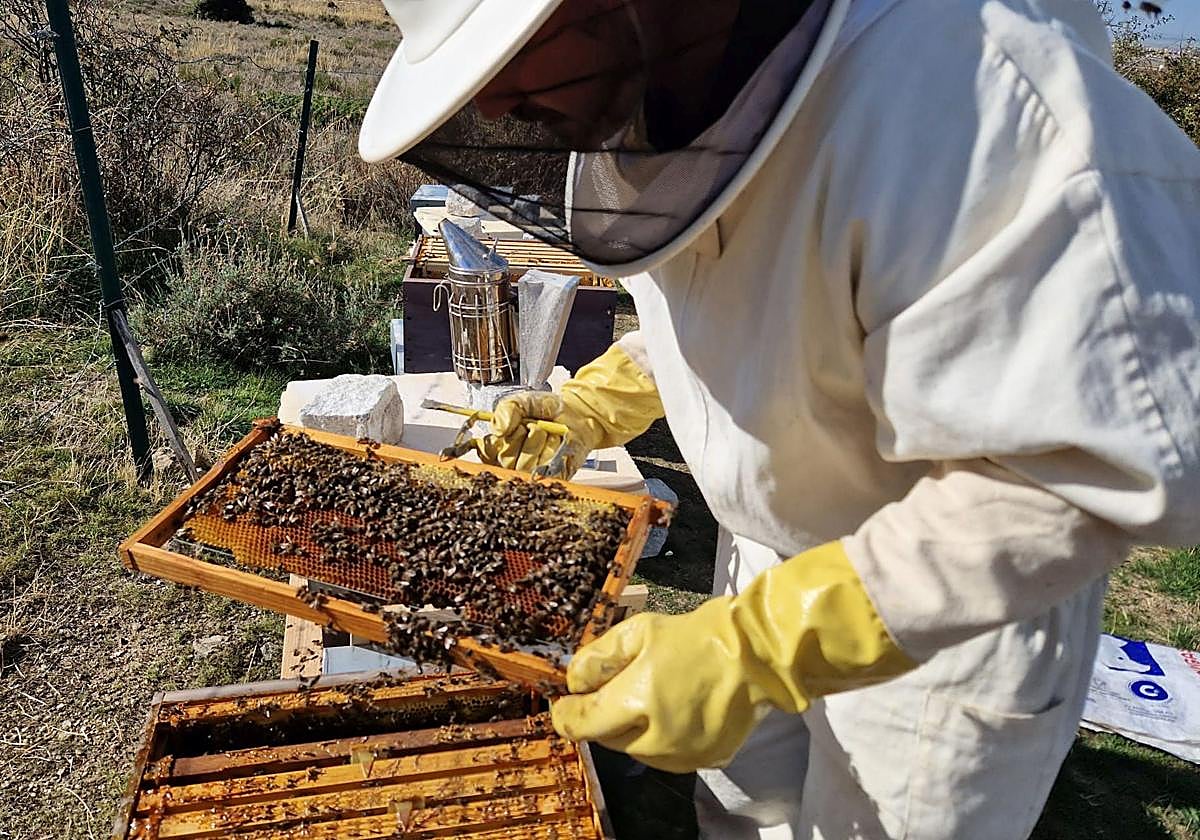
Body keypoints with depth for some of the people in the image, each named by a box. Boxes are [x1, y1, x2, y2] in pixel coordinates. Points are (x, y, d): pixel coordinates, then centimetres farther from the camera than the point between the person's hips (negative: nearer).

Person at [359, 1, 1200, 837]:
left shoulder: (962, 104, -35)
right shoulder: (643, 96, -8)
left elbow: (1086, 473, -33)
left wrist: (751, 650, -35)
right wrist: (593, 406, -1)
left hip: (964, 597, -6)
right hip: (784, 543, 7)